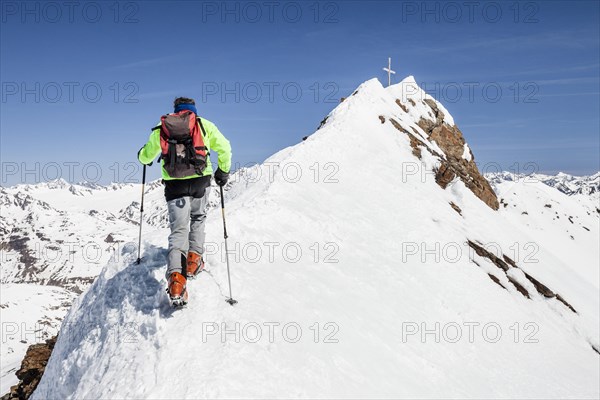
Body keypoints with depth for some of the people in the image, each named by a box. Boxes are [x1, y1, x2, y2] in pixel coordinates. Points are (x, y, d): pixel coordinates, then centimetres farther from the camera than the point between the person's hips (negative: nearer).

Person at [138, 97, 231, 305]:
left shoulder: (161, 129, 13)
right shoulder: (204, 125, 9)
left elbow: (145, 157, 21)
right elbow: (224, 148, 3)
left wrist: (143, 155, 45)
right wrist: (223, 171, 17)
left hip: (174, 184, 0)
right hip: (200, 181, 0)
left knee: (178, 229, 1)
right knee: (198, 219, 25)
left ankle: (176, 276, -16)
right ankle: (194, 258, 11)